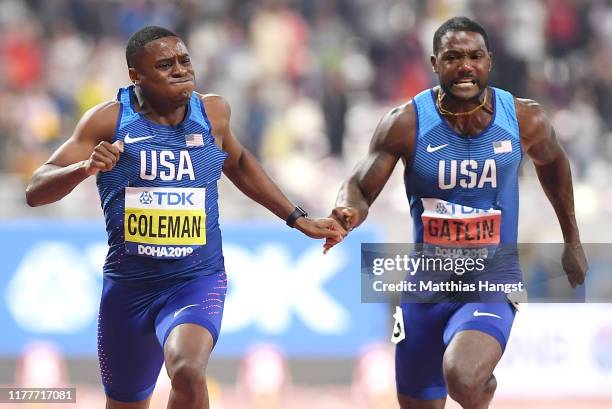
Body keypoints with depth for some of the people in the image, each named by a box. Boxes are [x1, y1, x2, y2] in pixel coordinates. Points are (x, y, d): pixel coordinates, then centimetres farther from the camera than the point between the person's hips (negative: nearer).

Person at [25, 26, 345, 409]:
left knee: (188, 371, -32)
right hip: (128, 286, 1)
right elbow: (36, 191, -10)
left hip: (198, 281, -1)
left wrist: (298, 219, 23)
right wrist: (85, 168, -29)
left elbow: (238, 163, 23)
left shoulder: (212, 112, 0)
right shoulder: (109, 120, -8)